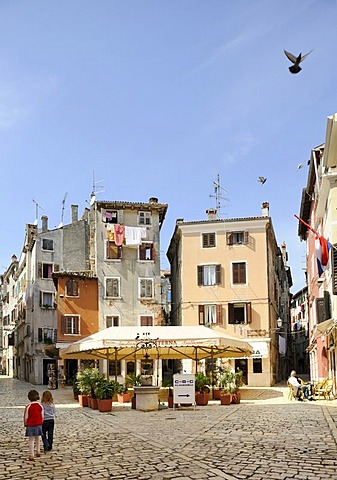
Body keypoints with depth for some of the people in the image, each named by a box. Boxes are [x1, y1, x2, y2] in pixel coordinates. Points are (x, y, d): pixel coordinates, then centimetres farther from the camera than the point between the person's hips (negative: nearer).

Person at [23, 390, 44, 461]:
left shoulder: (28, 407, -15)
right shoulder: (40, 406, -6)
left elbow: (25, 417, -9)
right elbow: (42, 416, 2)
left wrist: (26, 424, 7)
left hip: (30, 425, -3)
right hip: (39, 424, 3)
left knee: (31, 440, 3)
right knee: (37, 438, 23)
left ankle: (31, 455, 1)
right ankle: (38, 451, 35)